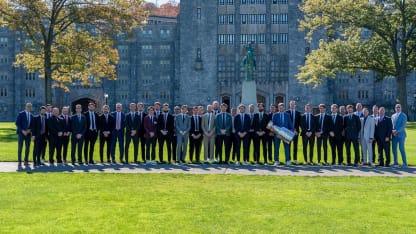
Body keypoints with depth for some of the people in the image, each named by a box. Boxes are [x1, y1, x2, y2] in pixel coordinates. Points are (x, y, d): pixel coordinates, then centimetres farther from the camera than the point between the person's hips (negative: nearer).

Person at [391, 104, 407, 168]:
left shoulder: (403, 116, -2)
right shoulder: (393, 116, 14)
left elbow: (403, 126, -10)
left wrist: (397, 131, -17)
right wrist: (393, 131, -3)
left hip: (401, 134, -5)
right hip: (394, 135, 5)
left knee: (401, 148, -9)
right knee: (394, 148, 5)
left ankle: (405, 163, -3)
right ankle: (396, 162, 14)